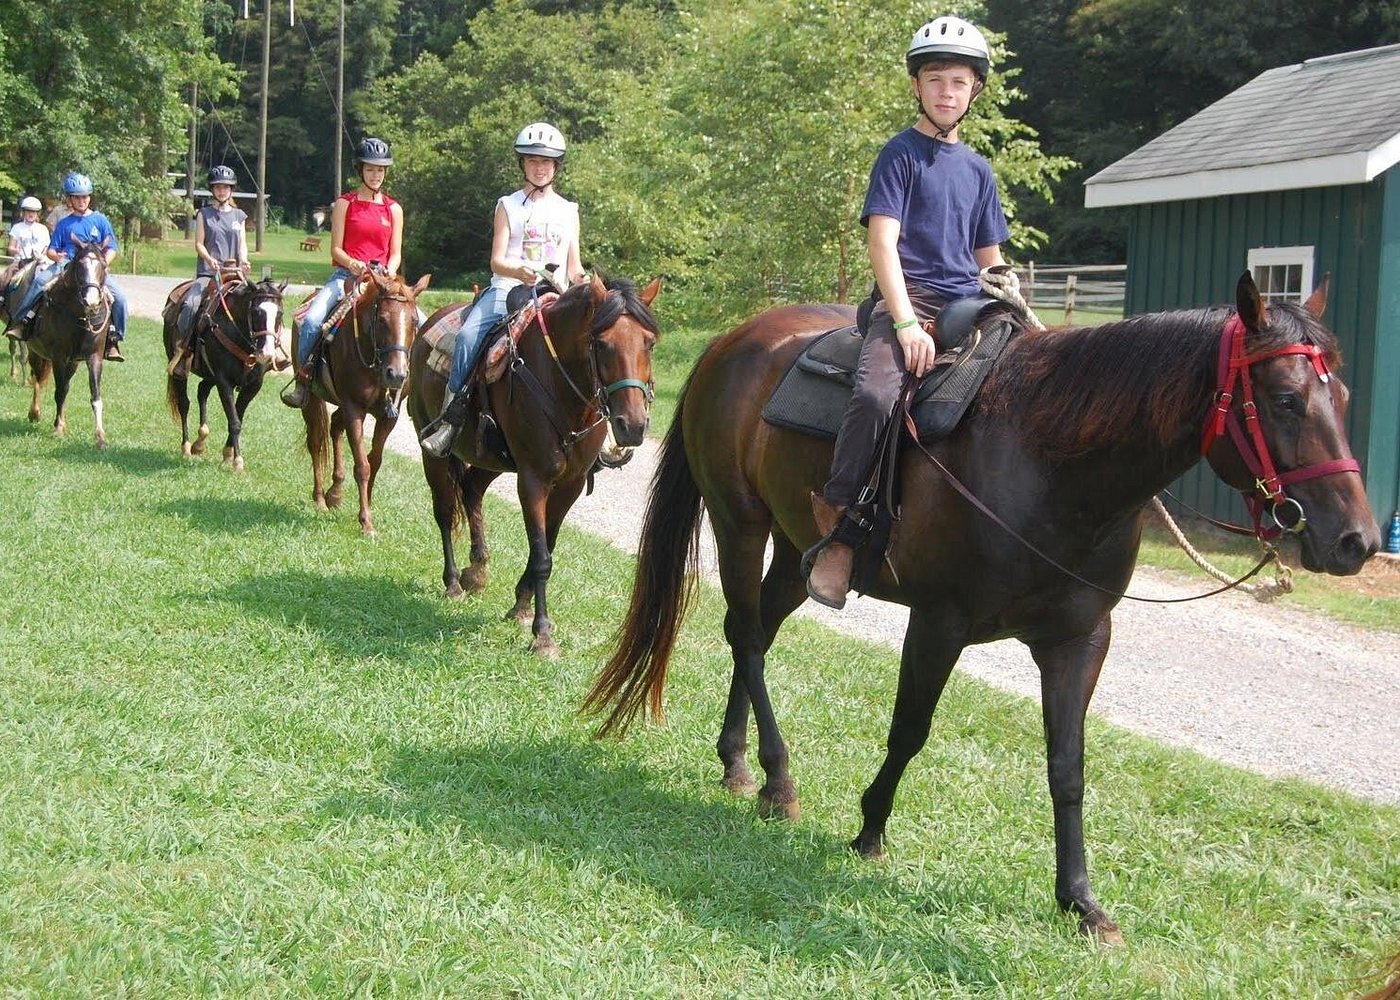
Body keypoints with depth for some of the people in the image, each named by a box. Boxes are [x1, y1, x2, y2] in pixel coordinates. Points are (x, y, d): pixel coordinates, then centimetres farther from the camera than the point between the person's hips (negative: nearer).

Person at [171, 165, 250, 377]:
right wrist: (210, 260, -16)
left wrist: (243, 262, -9)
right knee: (191, 304, -26)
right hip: (208, 272, -2)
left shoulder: (238, 216, 17)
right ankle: (184, 350, -16)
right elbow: (199, 244, 4)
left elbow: (242, 245, 13)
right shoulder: (204, 214, 11)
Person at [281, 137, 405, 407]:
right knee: (312, 319, -27)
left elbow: (396, 253, 11)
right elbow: (336, 249, 1)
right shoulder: (345, 204, 6)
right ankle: (303, 377, -10)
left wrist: (389, 271, -11)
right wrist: (353, 264, -19)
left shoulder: (394, 210, 12)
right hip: (345, 274, -2)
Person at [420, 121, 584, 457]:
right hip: (507, 290, -2)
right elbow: (497, 261, 1)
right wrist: (519, 271, -22)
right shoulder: (509, 206, 11)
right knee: (469, 335, -30)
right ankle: (451, 415, -25)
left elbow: (574, 268, 18)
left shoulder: (568, 211, 18)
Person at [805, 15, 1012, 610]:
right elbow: (883, 241, -7)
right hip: (907, 299, -7)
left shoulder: (978, 170, 21)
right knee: (876, 395, -34)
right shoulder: (902, 153, 4)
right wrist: (907, 322, -19)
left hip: (968, 307, 7)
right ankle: (838, 531, -22)